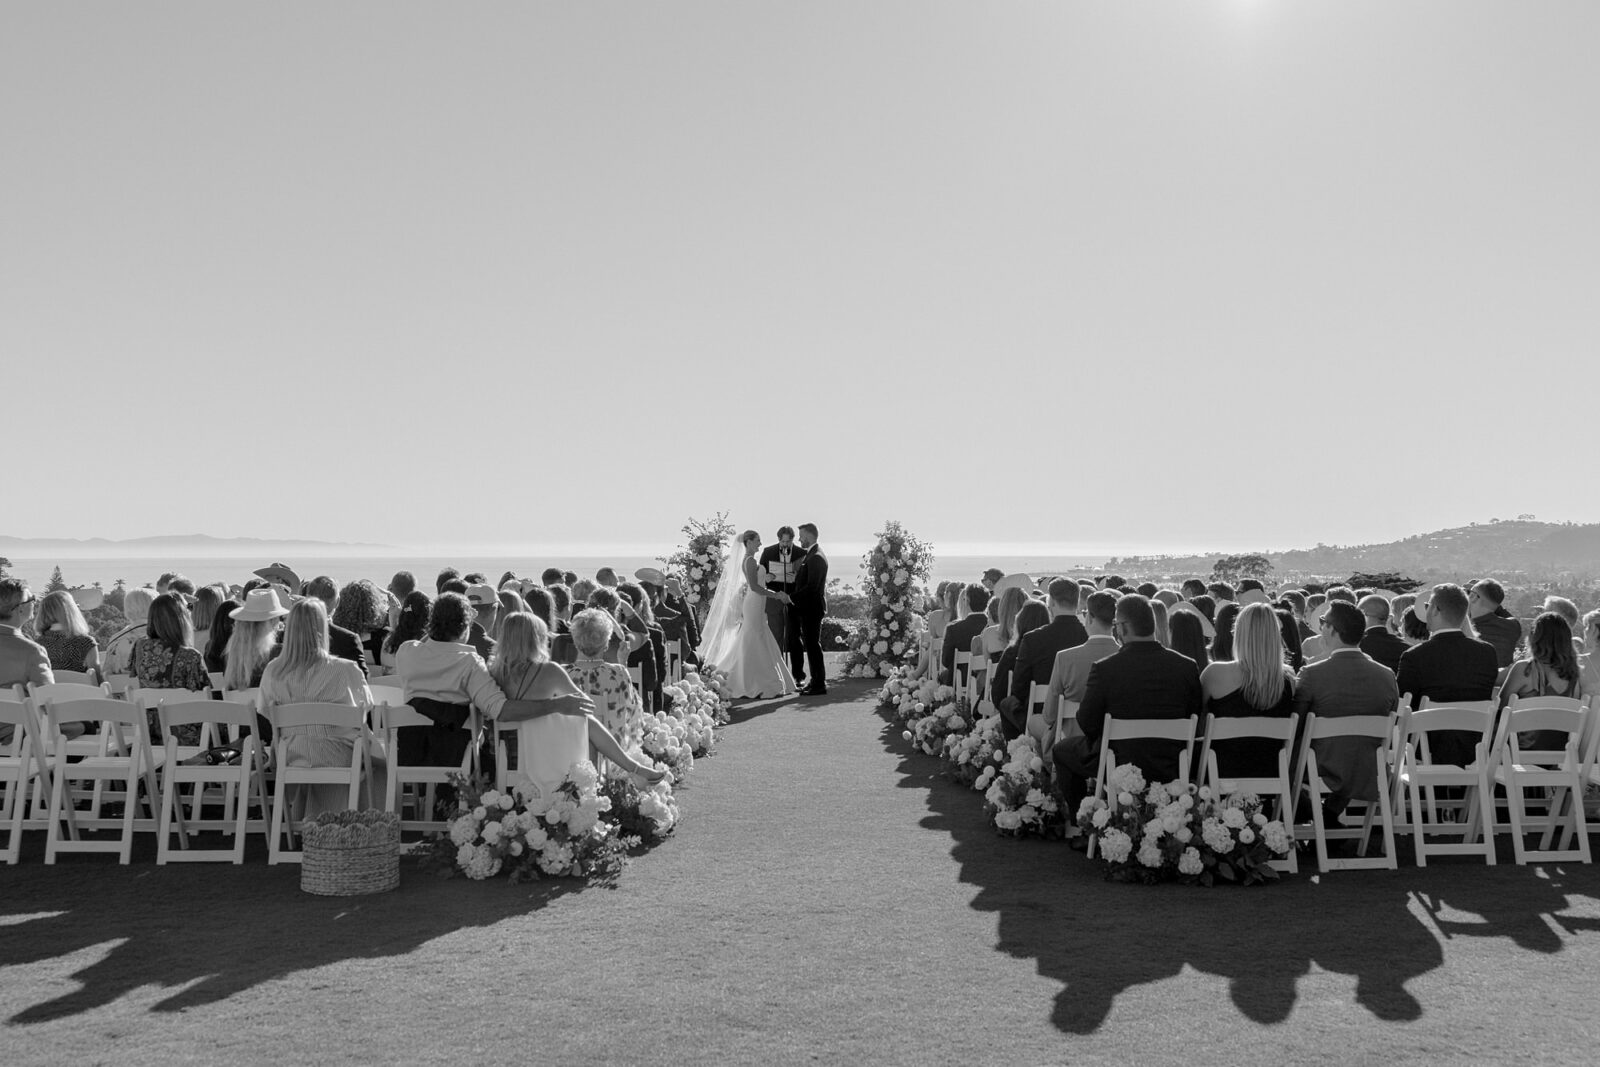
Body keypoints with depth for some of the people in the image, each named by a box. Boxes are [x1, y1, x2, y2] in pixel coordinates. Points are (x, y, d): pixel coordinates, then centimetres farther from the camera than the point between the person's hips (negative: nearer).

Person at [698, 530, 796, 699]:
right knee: (757, 646, -5)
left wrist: (776, 594, 19)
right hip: (754, 605, -10)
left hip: (755, 605, 10)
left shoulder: (748, 560, 15)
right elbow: (754, 586, -22)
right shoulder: (750, 560, -14)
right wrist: (776, 595, -18)